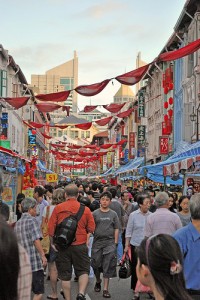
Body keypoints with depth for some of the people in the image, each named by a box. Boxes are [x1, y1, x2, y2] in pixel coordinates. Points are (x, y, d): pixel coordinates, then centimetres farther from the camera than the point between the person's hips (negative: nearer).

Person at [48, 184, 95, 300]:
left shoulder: (58, 208, -6)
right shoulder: (85, 209, -7)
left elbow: (51, 228, -3)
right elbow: (91, 228, -2)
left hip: (62, 246, 1)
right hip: (80, 246, -1)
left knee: (65, 275, 12)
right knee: (84, 271, 12)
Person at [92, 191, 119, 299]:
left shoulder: (113, 214, 6)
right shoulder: (95, 213, 4)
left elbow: (116, 229, 6)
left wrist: (115, 243, 0)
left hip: (110, 242, 0)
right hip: (97, 241, 0)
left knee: (108, 265, -2)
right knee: (96, 264, 8)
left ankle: (105, 289, 3)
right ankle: (98, 281, 35)